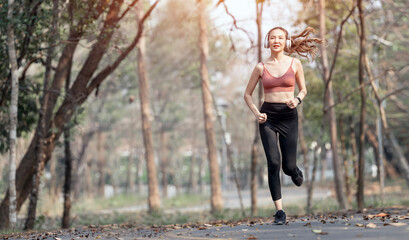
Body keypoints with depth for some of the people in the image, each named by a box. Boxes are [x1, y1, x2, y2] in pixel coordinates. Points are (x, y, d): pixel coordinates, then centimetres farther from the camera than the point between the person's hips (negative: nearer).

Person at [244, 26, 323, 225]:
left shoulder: (295, 64, 3)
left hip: (288, 116, 0)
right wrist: (256, 113, -5)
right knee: (273, 163, -11)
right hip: (268, 117, 0)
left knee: (288, 166, -1)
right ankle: (279, 210, -3)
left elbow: (303, 90, 13)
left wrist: (297, 100, -9)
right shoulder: (261, 67, 3)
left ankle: (296, 172, 40)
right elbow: (247, 94, 10)